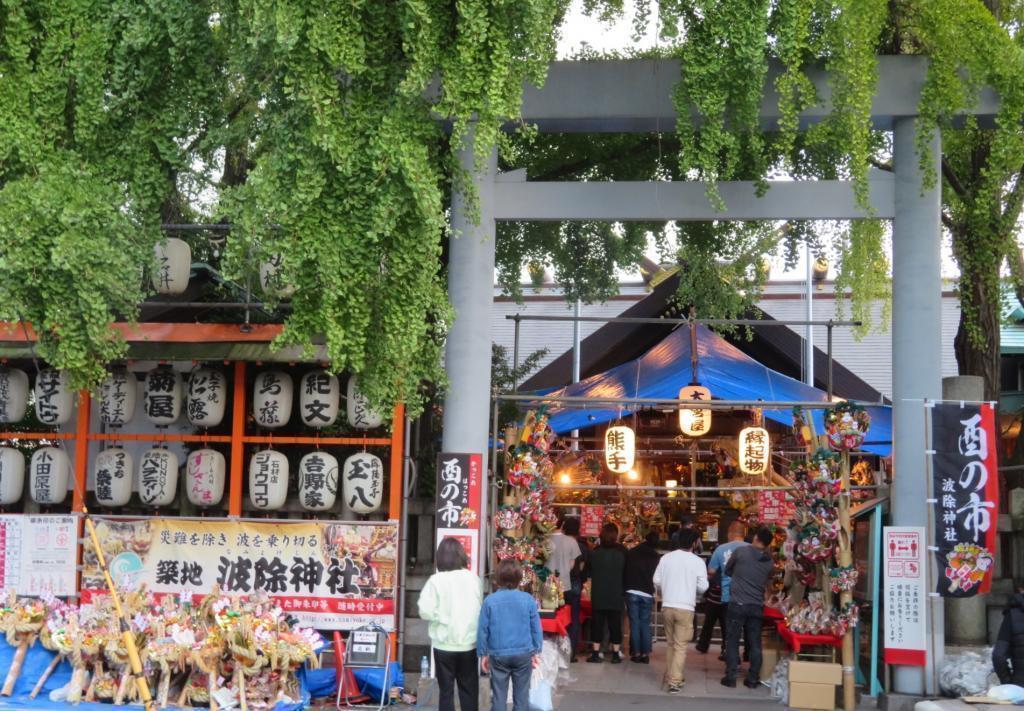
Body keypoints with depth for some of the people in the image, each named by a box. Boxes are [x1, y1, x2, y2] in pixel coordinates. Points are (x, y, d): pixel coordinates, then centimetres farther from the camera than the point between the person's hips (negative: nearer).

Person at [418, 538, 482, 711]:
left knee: (446, 690, 7)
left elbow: (426, 612, -14)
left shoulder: (436, 580, -12)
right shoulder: (474, 579, -2)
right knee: (469, 690, 12)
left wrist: (441, 615, 3)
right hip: (469, 643, 2)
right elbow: (480, 609, 4)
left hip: (445, 644, -2)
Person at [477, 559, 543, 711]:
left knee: (498, 697, 8)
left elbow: (482, 630, -3)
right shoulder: (528, 600, -6)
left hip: (498, 655, 0)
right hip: (524, 654, 0)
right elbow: (536, 628, 1)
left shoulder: (490, 601, -7)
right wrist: (536, 652, 12)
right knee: (521, 697, 9)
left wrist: (483, 654, 9)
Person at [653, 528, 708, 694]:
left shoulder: (666, 558, 0)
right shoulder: (697, 561, -7)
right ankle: (674, 681, -7)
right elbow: (703, 587, -6)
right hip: (685, 608, -3)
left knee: (671, 643, 19)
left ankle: (670, 676, 26)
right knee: (680, 646, 0)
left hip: (667, 606, 4)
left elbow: (656, 581, 3)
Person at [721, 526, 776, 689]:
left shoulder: (740, 552, -6)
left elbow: (727, 571, 7)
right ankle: (753, 679, 11)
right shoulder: (770, 562, 5)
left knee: (732, 642, 4)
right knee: (755, 644, 9)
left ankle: (730, 677, 4)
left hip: (737, 604, -3)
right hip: (757, 606, 3)